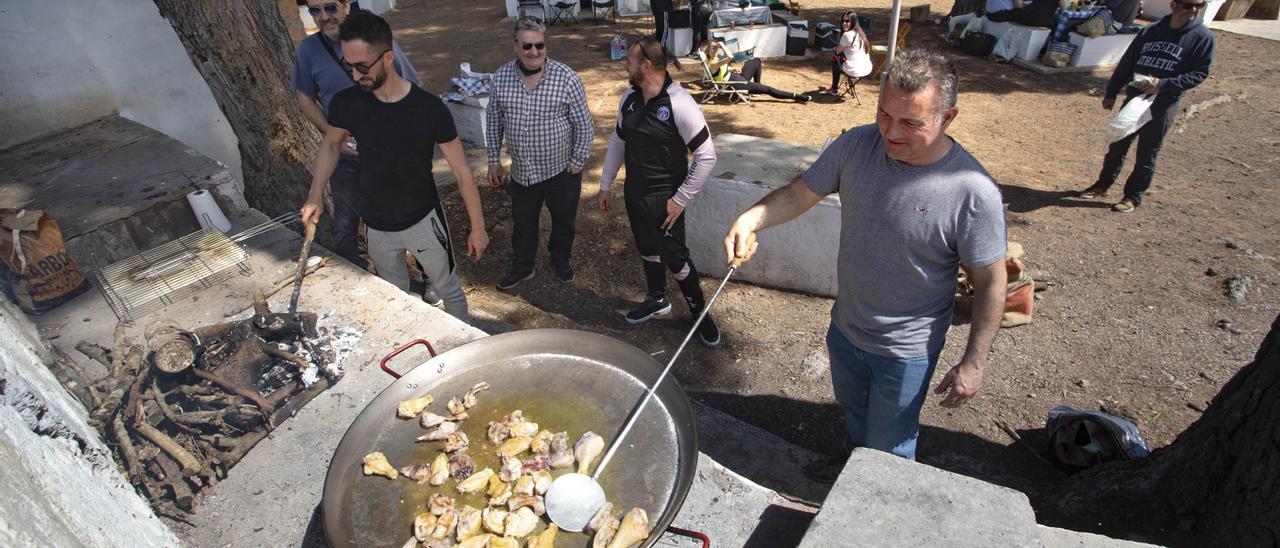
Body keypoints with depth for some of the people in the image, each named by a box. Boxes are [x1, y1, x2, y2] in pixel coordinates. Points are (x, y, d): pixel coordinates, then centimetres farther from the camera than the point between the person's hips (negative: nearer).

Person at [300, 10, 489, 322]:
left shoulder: (429, 109, -23)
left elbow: (461, 172, -15)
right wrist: (315, 196, -2)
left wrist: (477, 226, -11)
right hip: (376, 226, 3)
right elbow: (331, 145, 9)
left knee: (448, 288, 15)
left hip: (423, 220, -3)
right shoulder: (346, 104, -14)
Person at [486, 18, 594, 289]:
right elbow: (493, 120, 5)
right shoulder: (501, 77, -6)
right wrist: (494, 159, 7)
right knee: (522, 223, 19)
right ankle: (522, 267, 43)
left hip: (561, 170, -2)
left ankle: (560, 259, 46)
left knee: (564, 221, 18)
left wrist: (577, 162, -8)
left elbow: (584, 125, -10)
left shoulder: (566, 78, -17)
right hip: (521, 172, 3)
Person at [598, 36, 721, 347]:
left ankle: (700, 312, 24)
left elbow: (706, 157, -19)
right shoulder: (629, 98, 0)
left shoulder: (679, 104, -22)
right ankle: (657, 300, 42)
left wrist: (680, 200, -17)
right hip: (634, 192, 7)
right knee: (647, 250, 20)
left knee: (675, 258, 2)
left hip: (664, 198, -6)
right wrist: (605, 185, 13)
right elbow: (617, 141, 13)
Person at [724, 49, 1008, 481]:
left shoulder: (973, 191, -28)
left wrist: (974, 363, -13)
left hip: (906, 350, -4)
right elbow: (800, 193, -7)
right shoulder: (856, 145, -16)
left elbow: (990, 282, -18)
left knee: (889, 449, 19)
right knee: (853, 410, 33)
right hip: (845, 327, 5)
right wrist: (750, 219, -27)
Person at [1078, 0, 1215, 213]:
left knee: (1146, 155, 5)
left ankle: (1133, 196, 16)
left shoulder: (1203, 37, -6)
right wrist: (1111, 93, 7)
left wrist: (1163, 85, -21)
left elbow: (1200, 73, -7)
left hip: (1162, 107, -3)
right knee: (1118, 146, 11)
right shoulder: (1150, 31, 3)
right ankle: (1103, 184, 27)